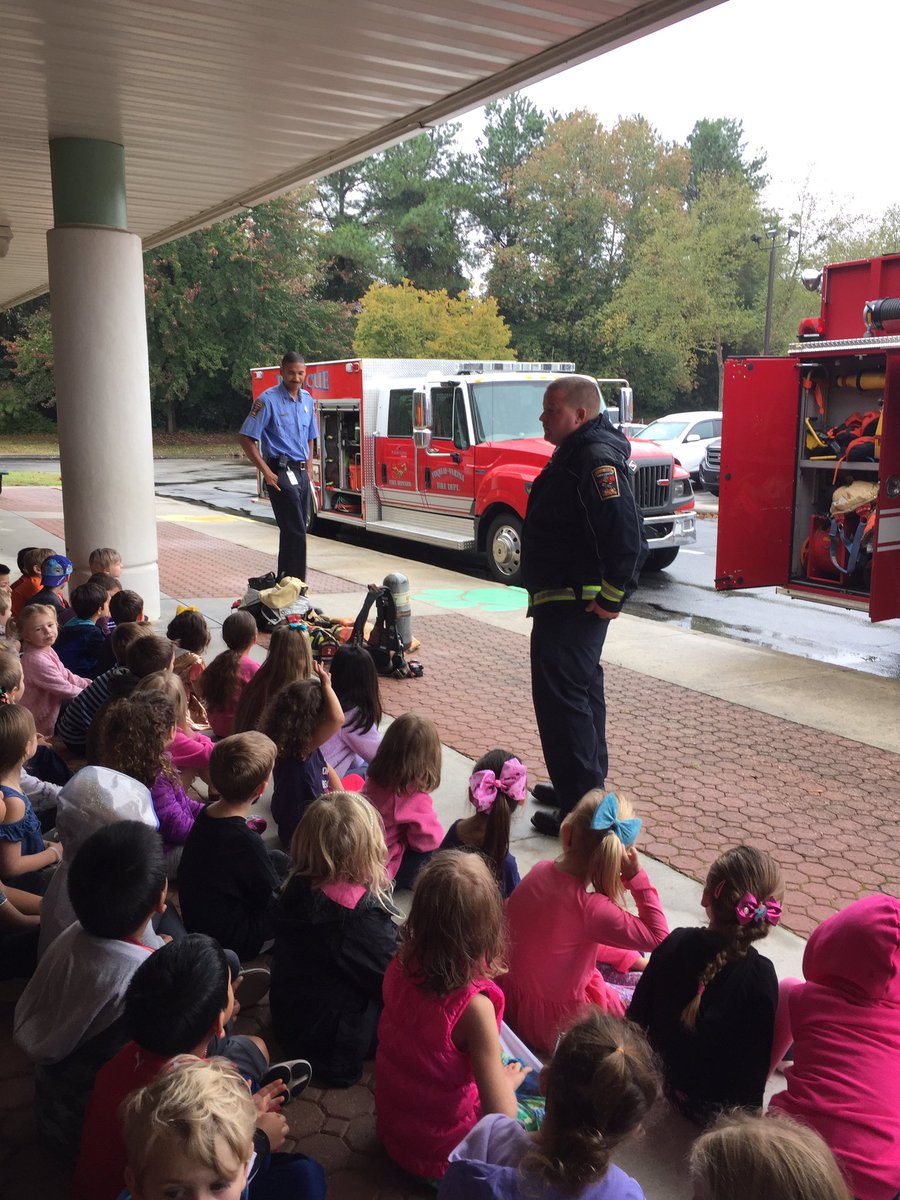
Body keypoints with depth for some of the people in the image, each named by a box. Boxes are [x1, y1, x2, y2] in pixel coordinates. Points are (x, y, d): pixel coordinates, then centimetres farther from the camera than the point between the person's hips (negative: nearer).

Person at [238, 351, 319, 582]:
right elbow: (246, 438, -11)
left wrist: (307, 465, 14)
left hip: (301, 473, 7)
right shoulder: (268, 400, -10)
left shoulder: (307, 400, 11)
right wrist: (266, 472, -14)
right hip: (280, 472, -7)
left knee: (293, 530, 13)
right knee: (295, 531, -10)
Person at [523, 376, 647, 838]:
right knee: (582, 690, 20)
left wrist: (611, 598, -23)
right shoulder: (575, 454, 13)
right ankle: (586, 785, 34)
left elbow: (626, 535, -30)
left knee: (562, 699, -8)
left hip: (573, 604, -11)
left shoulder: (596, 459, -21)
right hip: (565, 602, 12)